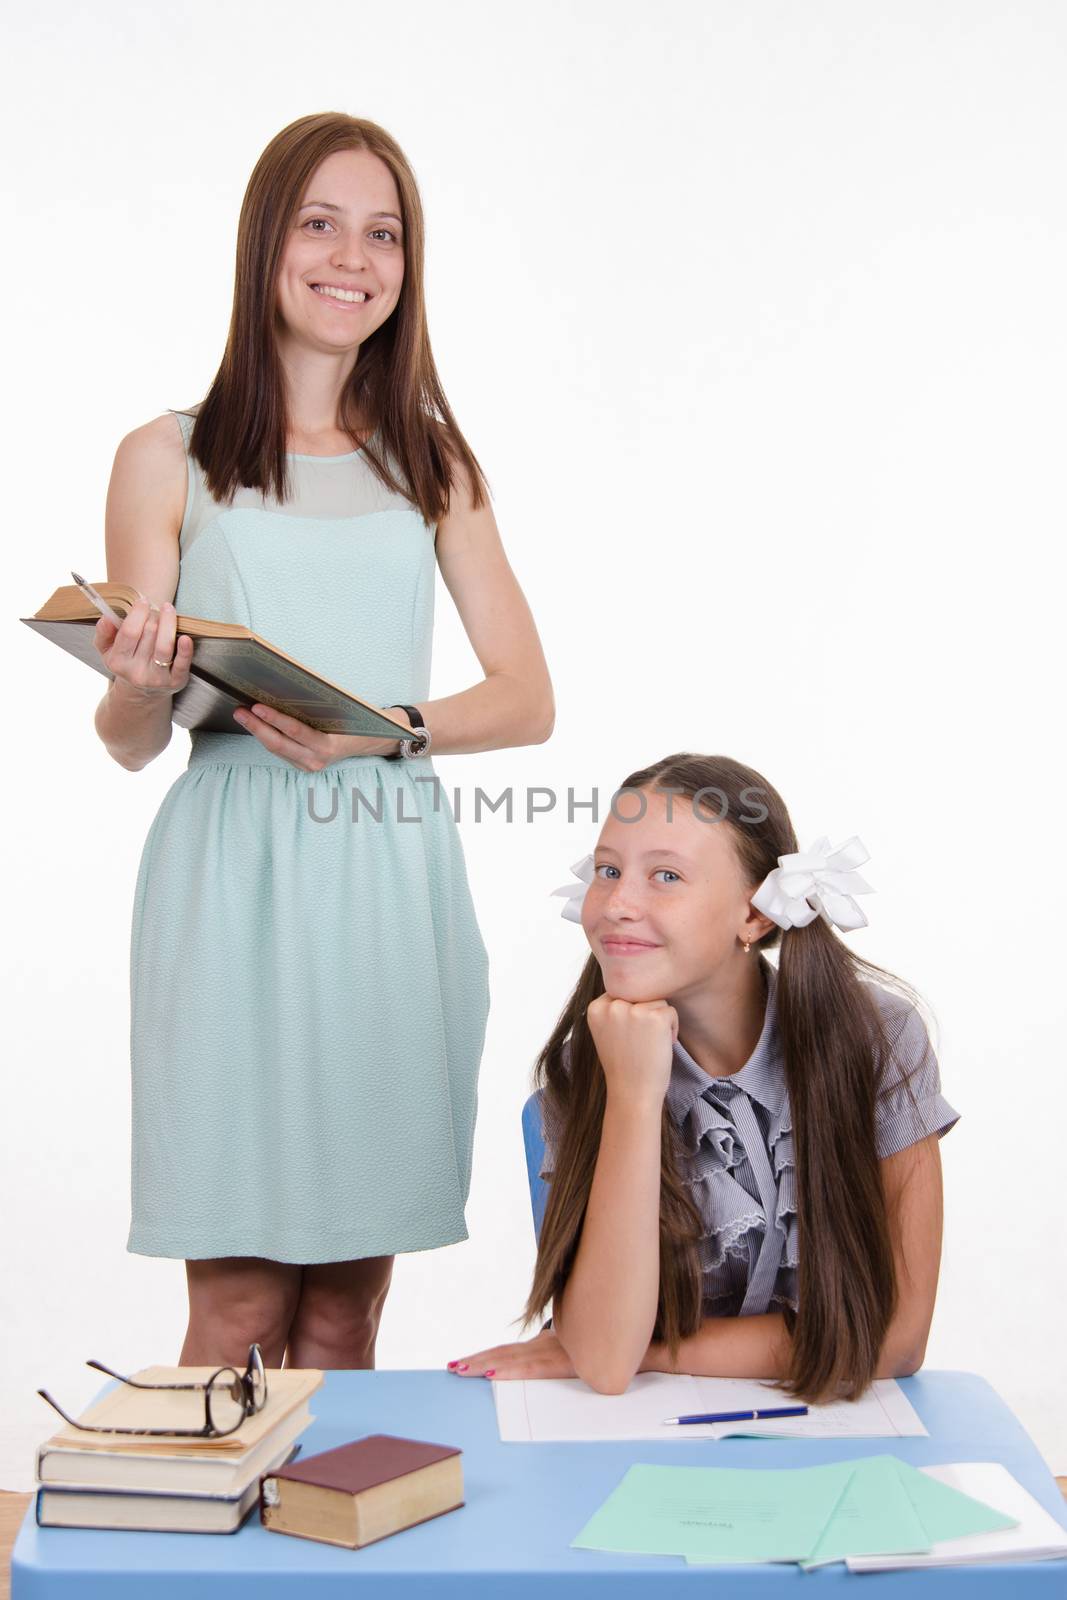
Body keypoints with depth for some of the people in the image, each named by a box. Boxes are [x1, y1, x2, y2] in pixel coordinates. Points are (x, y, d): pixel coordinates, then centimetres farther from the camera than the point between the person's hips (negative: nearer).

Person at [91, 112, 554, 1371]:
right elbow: (127, 742, 6)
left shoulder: (430, 462, 14)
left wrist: (385, 728, -9)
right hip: (233, 879, -2)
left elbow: (528, 699, 9)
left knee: (347, 1311, 7)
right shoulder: (168, 460, 5)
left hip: (396, 886, 3)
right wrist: (142, 687, -17)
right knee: (238, 1305, -1)